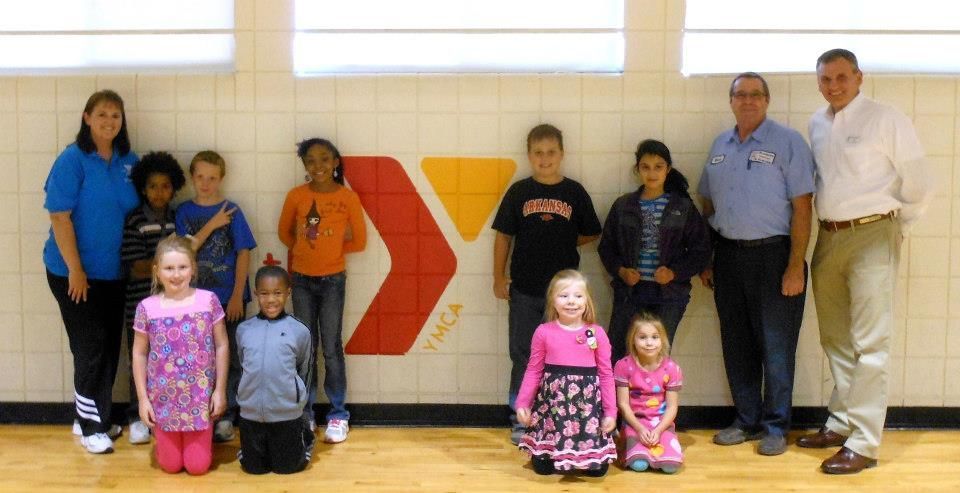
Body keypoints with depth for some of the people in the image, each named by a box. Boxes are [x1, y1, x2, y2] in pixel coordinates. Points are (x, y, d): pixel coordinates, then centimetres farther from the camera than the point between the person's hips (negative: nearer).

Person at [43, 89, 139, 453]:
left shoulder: (129, 162, 4)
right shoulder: (72, 160, -12)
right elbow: (60, 217, -15)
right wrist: (75, 269, -16)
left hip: (114, 271, 5)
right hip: (75, 272, -5)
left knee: (110, 345, 11)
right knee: (91, 347, 0)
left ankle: (93, 417, 27)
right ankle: (90, 425, 15)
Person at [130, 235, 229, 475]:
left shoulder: (209, 300, -8)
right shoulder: (147, 308, -8)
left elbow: (222, 346, -2)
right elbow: (139, 354, 1)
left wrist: (220, 390, -3)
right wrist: (142, 398, -2)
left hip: (200, 396, 0)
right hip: (163, 397, 0)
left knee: (198, 465, 4)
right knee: (170, 465, 10)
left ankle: (199, 440, 38)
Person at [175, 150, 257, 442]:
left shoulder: (231, 211, -2)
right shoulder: (185, 212, 3)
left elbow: (243, 254, -3)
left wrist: (237, 296, -9)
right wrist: (212, 225, -15)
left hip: (229, 299, -1)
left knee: (229, 359, 5)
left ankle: (226, 417, 14)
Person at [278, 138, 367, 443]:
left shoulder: (348, 198, -7)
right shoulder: (296, 196, -2)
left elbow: (359, 241, 0)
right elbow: (284, 233, 13)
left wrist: (330, 249, 1)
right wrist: (307, 249, 8)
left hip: (333, 280, -2)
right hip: (301, 280, 2)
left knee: (331, 349, 1)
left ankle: (338, 416, 11)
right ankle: (304, 415, 17)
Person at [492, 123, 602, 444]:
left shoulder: (574, 193, 0)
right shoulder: (519, 192, 0)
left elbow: (590, 234, 10)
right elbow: (504, 236, 4)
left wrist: (564, 244, -2)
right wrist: (499, 277, 3)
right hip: (524, 289, 0)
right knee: (523, 356, 6)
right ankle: (522, 421, 16)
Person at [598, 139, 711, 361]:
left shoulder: (684, 208, 1)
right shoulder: (623, 206, 5)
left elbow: (700, 250, 1)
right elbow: (606, 246, 10)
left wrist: (675, 273, -13)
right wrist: (620, 270, -8)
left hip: (668, 294, -1)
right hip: (629, 292, 1)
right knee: (615, 356, 1)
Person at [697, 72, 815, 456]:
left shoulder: (788, 143, -6)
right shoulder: (720, 146, 11)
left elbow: (802, 207, -9)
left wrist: (795, 266, -14)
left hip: (772, 255, -5)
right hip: (728, 255, 5)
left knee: (776, 346, 1)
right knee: (736, 345, 11)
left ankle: (775, 427, 12)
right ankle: (747, 421, 23)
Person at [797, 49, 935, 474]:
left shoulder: (886, 120, -9)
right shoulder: (817, 124, 10)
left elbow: (919, 184, -6)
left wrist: (896, 226, 3)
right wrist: (826, 222, 11)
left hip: (871, 236, -7)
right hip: (828, 236, 7)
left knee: (869, 343, -6)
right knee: (835, 339, 15)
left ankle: (864, 443, -4)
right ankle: (841, 423, 27)